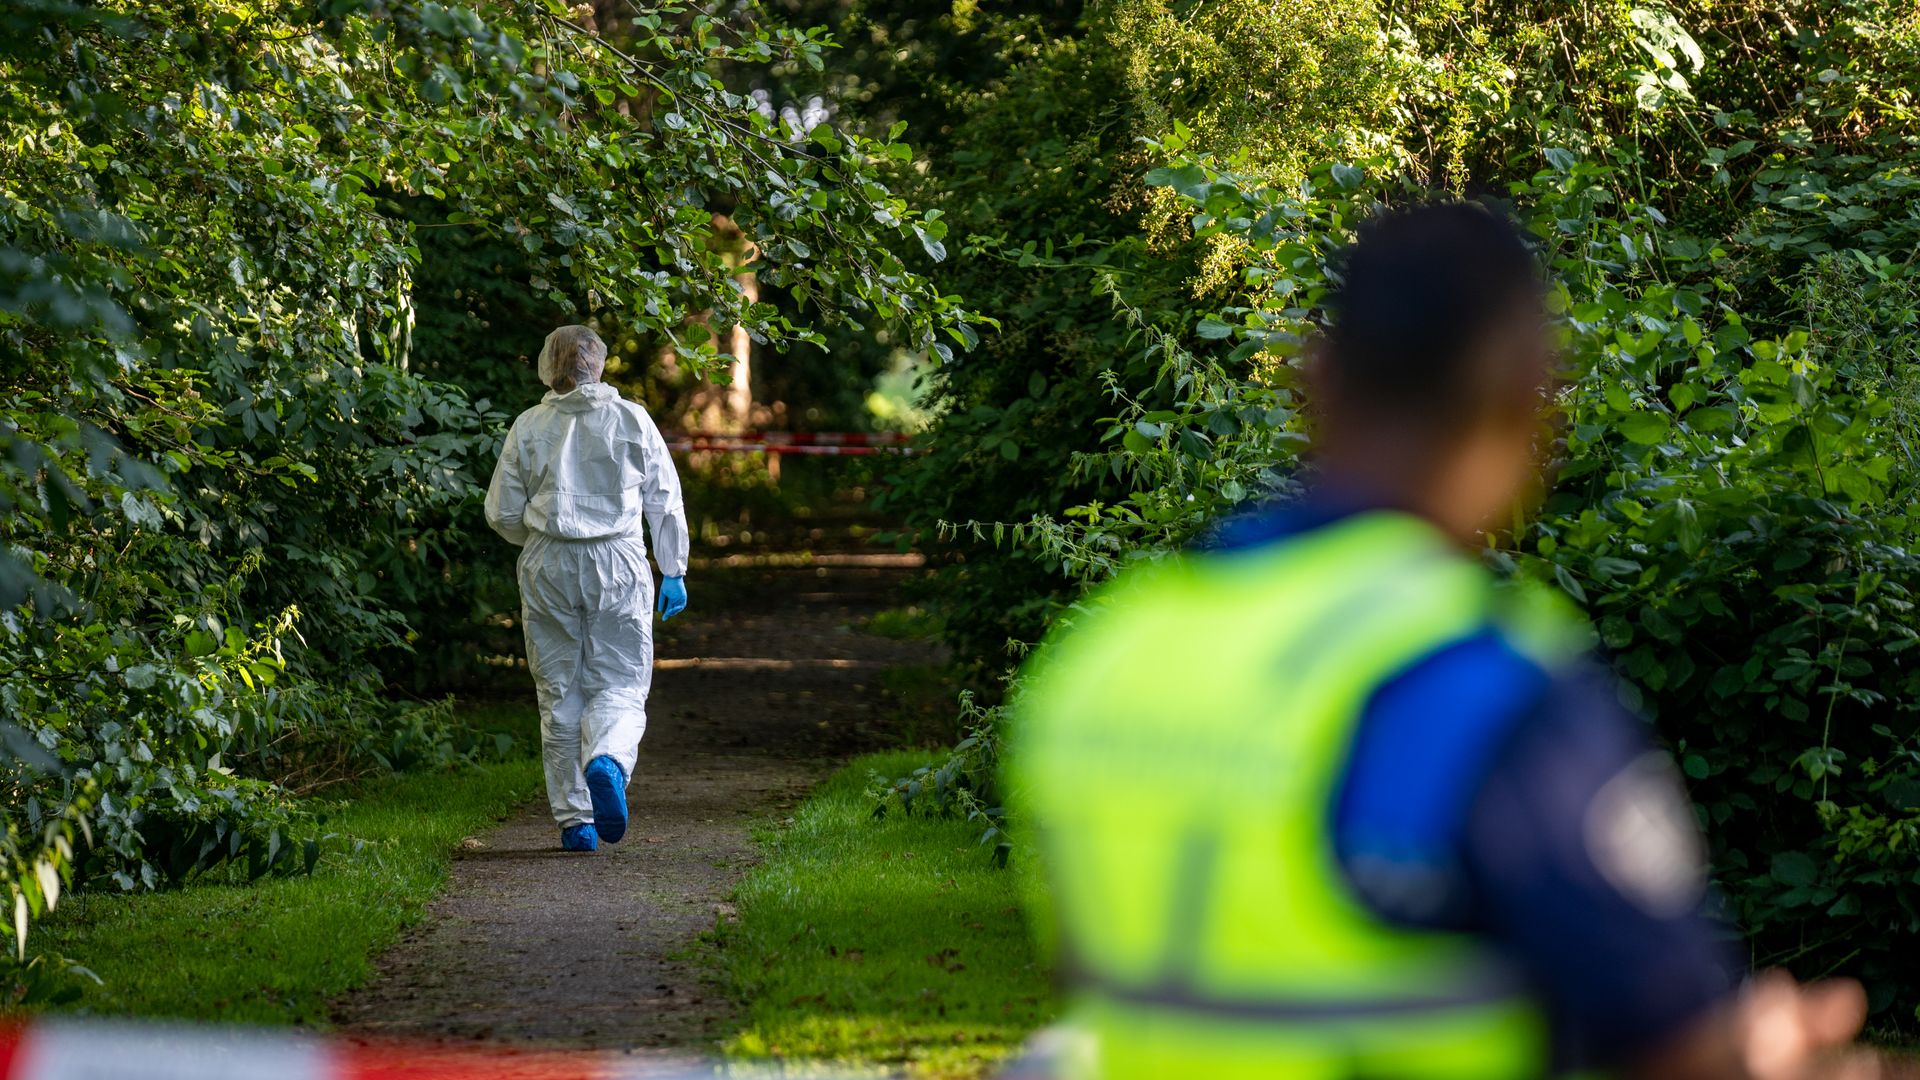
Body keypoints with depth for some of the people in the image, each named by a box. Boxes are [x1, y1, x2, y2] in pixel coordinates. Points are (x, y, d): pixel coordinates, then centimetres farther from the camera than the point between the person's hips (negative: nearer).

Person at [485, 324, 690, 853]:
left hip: (548, 569, 1)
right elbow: (665, 502, 3)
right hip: (619, 564, -1)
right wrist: (673, 571, 11)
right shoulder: (632, 420, 1)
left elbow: (503, 514, 2)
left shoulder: (529, 427, 0)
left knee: (560, 695, 9)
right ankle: (607, 763, -29)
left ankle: (574, 820, 7)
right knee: (620, 687, 4)